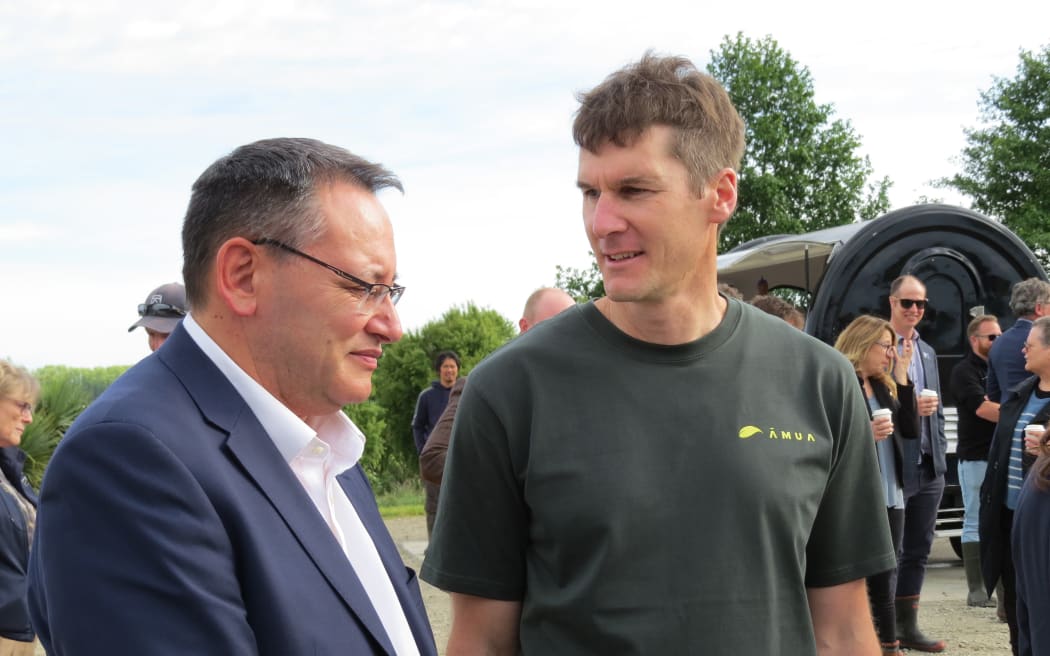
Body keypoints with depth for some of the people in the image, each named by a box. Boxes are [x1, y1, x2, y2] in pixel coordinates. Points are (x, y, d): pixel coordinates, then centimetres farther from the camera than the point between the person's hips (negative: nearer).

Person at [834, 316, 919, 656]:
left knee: (885, 582, 14)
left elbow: (911, 429, 6)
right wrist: (864, 435, -25)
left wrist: (902, 375, 2)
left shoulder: (883, 385, 14)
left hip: (890, 497, 8)